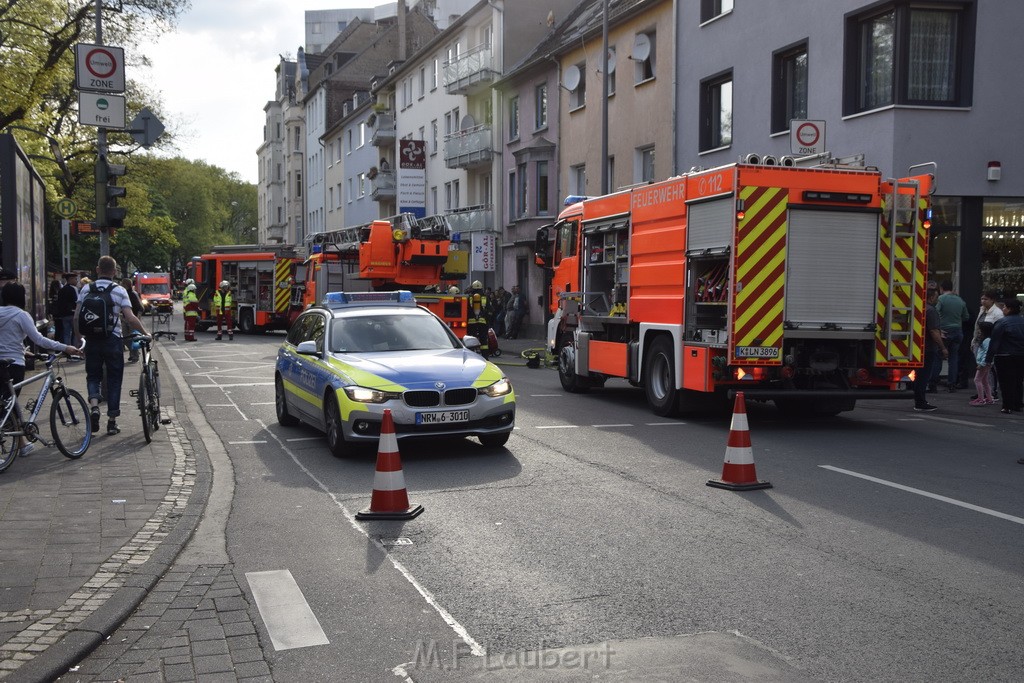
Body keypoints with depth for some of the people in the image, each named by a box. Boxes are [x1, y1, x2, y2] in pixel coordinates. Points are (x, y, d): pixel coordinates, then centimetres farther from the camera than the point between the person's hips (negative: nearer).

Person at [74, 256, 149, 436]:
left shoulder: (86, 289, 2)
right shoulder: (119, 291, -4)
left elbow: (76, 316, -1)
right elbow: (130, 319, -12)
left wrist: (78, 337, 11)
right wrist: (145, 333, 1)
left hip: (92, 340, 2)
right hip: (112, 340, -2)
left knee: (93, 375, 17)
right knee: (114, 379, 8)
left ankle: (94, 405, -10)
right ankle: (112, 422, 10)